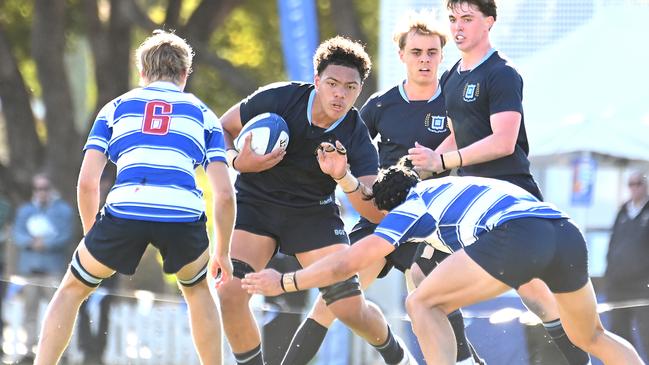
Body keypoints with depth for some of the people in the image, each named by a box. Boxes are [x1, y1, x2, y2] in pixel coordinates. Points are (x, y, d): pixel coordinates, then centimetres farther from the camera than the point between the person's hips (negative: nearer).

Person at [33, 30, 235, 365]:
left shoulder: (116, 108, 25)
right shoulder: (203, 114, 25)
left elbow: (87, 182, 16)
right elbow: (224, 194, 16)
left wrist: (91, 234, 30)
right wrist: (222, 252, 28)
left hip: (124, 210, -1)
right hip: (183, 213, 1)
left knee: (72, 290, 22)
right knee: (197, 289, 31)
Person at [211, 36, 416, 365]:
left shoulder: (356, 138, -16)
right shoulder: (277, 99, -18)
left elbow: (378, 212, -22)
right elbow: (221, 128, -3)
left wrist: (344, 177, -40)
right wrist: (238, 162, -23)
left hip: (314, 211, 0)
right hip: (255, 203, 0)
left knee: (351, 309, -6)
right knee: (229, 293, -23)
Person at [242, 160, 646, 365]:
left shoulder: (413, 205, 21)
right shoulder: (453, 185, 40)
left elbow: (349, 261, 20)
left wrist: (285, 281, 31)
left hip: (516, 235, -7)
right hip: (568, 231, 7)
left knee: (423, 304, 9)